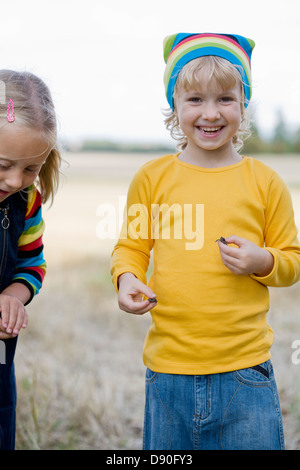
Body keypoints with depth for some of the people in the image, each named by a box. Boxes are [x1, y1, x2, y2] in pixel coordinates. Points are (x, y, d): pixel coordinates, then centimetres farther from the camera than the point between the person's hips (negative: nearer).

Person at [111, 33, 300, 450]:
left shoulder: (265, 182, 2)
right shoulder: (152, 178, 3)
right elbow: (131, 246, 12)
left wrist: (263, 262, -12)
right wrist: (127, 278, -9)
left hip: (245, 371, -1)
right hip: (168, 372, 1)